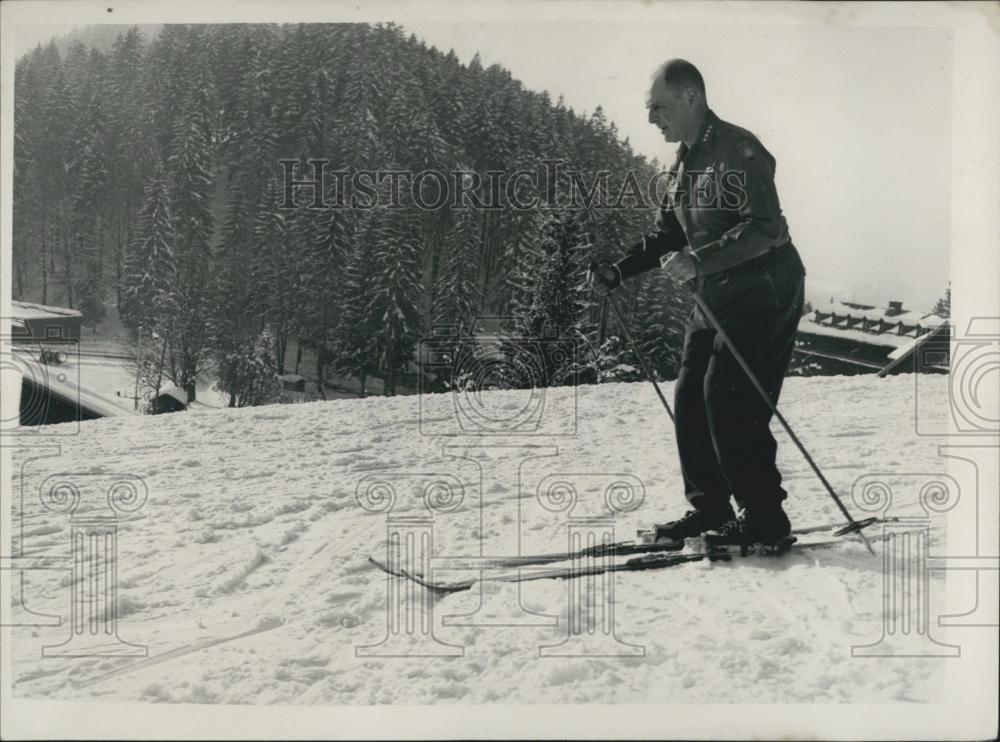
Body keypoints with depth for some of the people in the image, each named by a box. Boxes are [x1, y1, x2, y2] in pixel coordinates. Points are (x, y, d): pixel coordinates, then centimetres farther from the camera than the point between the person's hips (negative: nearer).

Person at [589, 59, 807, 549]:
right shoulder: (683, 163, 14)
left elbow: (765, 229, -24)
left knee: (728, 397, -14)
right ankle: (709, 506, 17)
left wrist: (700, 260, -32)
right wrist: (618, 272, 6)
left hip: (763, 292, -9)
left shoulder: (738, 151, -14)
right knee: (691, 396, 6)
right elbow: (667, 236, 20)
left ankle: (764, 515, -4)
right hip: (713, 298, 9)